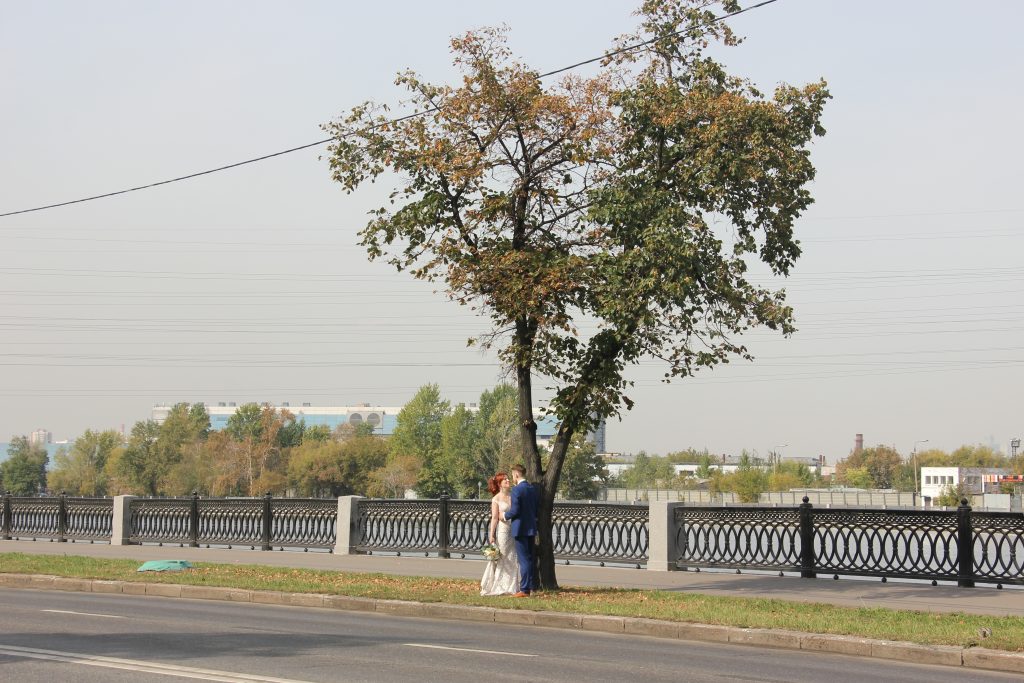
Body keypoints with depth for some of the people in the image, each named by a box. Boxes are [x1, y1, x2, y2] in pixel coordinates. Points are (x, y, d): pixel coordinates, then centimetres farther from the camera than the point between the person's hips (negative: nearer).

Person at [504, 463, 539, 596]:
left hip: (520, 528, -8)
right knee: (530, 558, 16)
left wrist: (505, 515, -1)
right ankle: (533, 586, 21)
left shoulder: (516, 490, -16)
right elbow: (537, 509, 12)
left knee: (524, 559, -6)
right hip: (531, 528, 8)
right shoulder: (533, 489, 9)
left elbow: (515, 510, -19)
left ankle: (524, 589, -4)